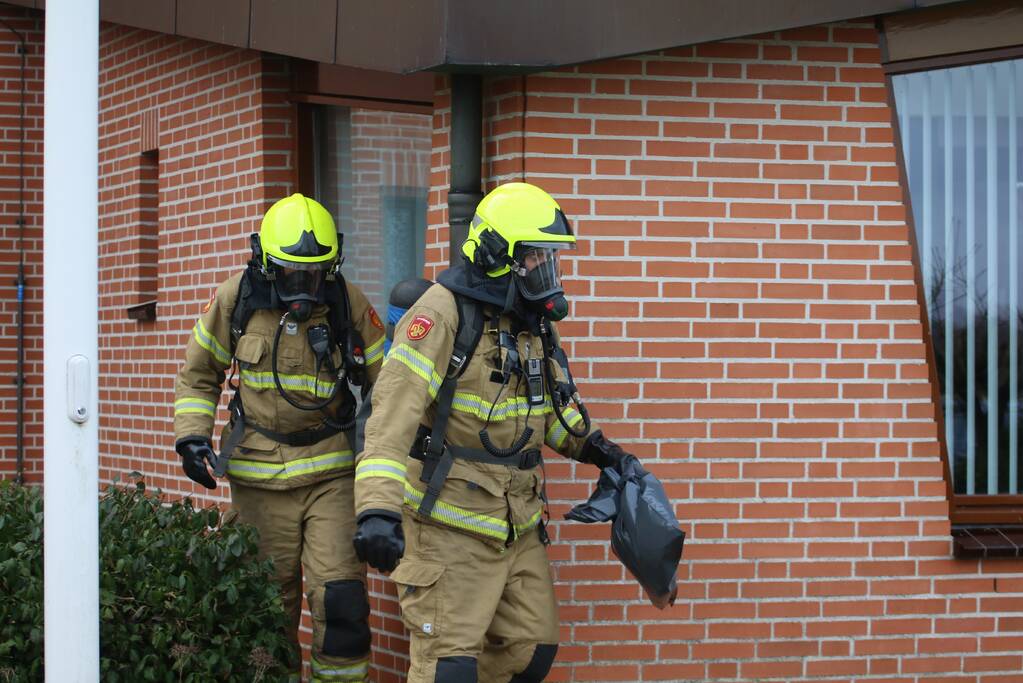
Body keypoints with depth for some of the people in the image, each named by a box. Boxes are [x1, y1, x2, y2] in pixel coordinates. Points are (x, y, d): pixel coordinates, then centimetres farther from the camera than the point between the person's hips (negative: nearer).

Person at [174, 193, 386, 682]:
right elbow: (199, 374, 10)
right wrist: (192, 436, -2)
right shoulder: (236, 299, -3)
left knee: (341, 595, -10)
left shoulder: (350, 305, -7)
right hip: (258, 475, 1)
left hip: (331, 472, -1)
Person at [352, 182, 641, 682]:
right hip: (451, 524, -8)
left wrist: (597, 449, 20)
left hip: (519, 525, 8)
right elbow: (395, 410, -27)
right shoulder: (444, 314, -17)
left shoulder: (537, 322, 9)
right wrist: (378, 508, -37)